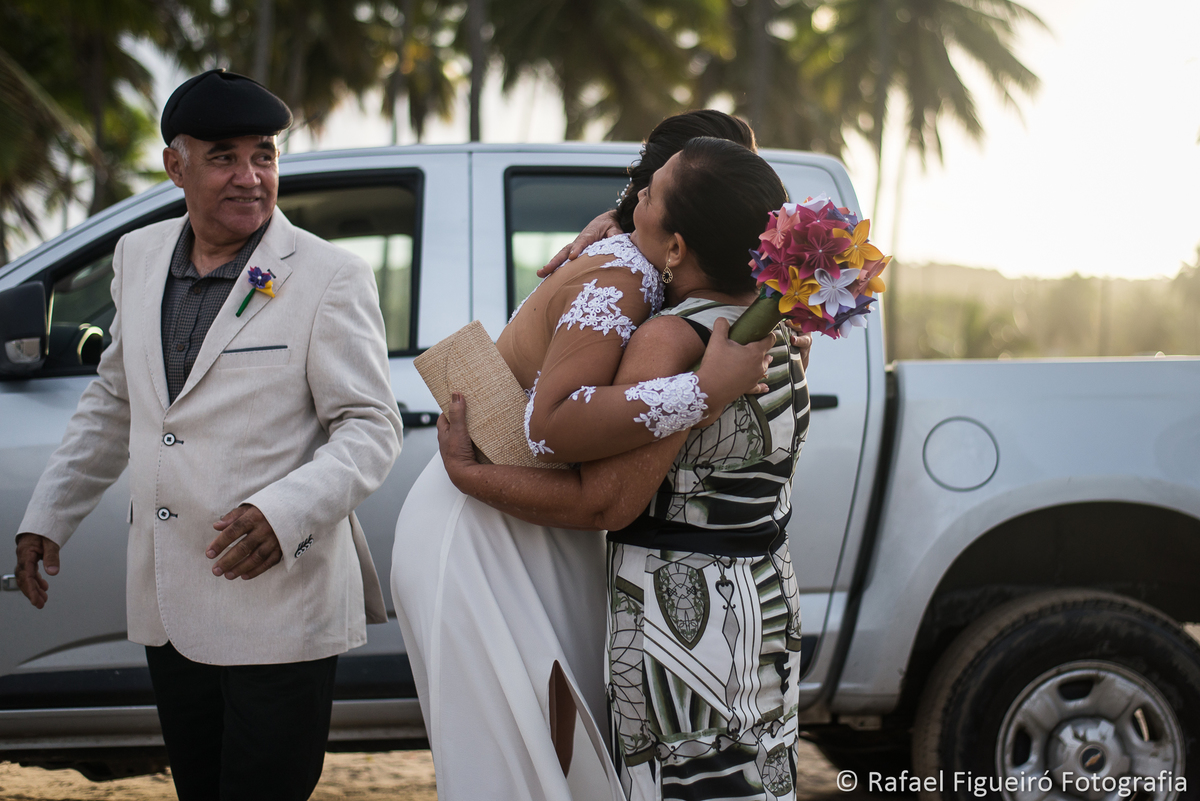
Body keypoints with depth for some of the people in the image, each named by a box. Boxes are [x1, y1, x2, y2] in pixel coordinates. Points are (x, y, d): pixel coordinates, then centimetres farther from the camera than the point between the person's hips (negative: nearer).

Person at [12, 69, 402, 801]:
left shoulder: (331, 279, -9)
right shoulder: (139, 256, 9)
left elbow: (371, 428, -9)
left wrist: (282, 513, -25)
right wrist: (49, 516, 19)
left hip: (278, 610, -6)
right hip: (167, 607, 6)